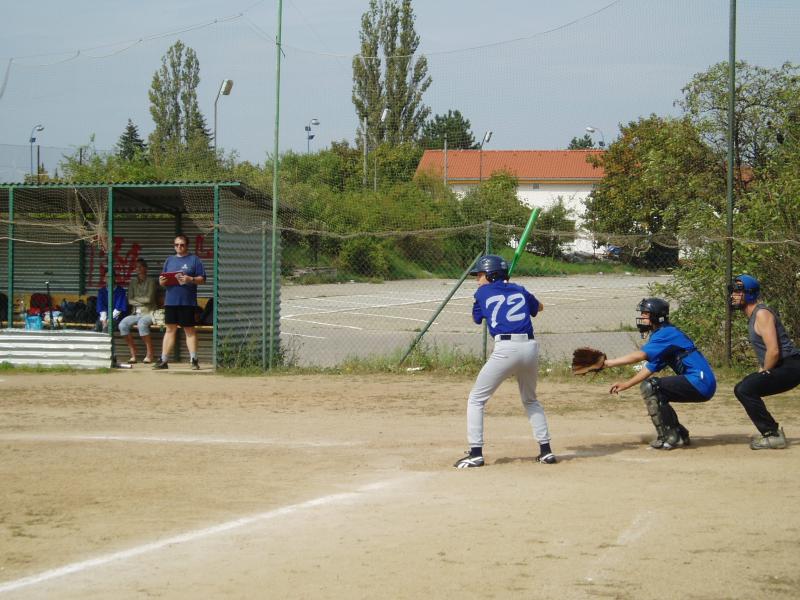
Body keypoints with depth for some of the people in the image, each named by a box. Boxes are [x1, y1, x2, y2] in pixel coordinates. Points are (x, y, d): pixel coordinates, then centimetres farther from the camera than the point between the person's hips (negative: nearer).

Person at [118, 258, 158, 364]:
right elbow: (130, 300, 7)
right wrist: (141, 302, -7)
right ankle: (133, 354, -20)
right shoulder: (133, 282, 16)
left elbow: (149, 299, -8)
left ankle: (149, 354, -27)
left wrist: (136, 299, 2)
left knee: (142, 323, -37)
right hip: (136, 313, 5)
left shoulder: (150, 281, 2)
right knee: (123, 324, -24)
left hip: (148, 313, -5)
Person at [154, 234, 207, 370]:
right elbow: (162, 280, 19)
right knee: (170, 329, 5)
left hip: (187, 301, -4)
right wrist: (161, 281, -4)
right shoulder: (169, 260, 18)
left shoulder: (194, 259, 5)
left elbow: (202, 279, 0)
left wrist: (190, 279, -18)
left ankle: (194, 360, 0)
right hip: (170, 301, 4)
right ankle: (163, 360, 6)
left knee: (189, 330, -1)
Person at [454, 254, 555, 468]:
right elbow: (539, 307, 39)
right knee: (530, 400, 25)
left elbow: (477, 318, 28)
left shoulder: (483, 293, 10)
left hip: (505, 348, -4)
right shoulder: (519, 290, 19)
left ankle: (475, 453, -2)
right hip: (530, 347, 4)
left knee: (476, 400, 7)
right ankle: (546, 450, 18)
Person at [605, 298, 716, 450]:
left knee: (649, 387, -16)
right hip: (701, 386, 10)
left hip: (700, 384, -10)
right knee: (655, 392, 21)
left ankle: (669, 438, -15)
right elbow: (650, 368, 22)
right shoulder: (663, 335, 19)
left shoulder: (667, 333, -12)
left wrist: (608, 362, -22)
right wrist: (626, 384, 16)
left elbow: (640, 355, -24)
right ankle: (681, 435, 21)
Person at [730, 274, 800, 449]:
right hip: (777, 368, 11)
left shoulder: (762, 314, -15)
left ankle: (774, 435, -16)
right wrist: (760, 373, 11)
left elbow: (773, 351, -23)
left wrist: (764, 373, -11)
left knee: (746, 389, -21)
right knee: (741, 389, 14)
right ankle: (771, 432, 15)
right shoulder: (752, 316, 16)